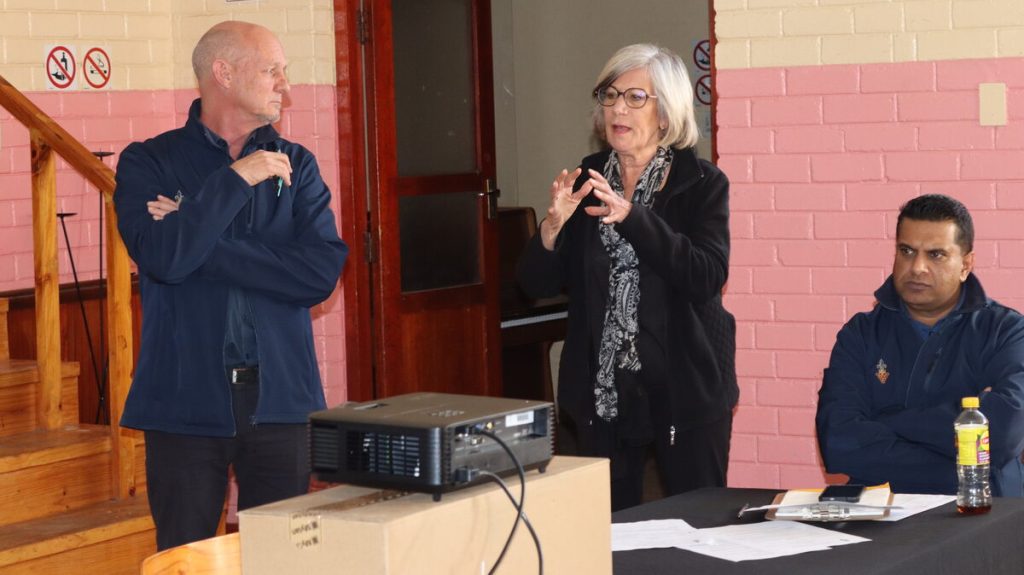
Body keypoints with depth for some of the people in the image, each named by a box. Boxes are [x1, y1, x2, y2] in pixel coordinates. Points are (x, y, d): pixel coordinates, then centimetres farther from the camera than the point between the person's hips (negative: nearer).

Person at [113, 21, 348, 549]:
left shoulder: (296, 166, 8)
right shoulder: (147, 163, 2)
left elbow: (322, 271, -7)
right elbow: (164, 257, -16)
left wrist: (198, 240, -10)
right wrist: (238, 179, -14)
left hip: (282, 399, 2)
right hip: (187, 402, -2)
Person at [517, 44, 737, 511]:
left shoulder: (702, 184, -3)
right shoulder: (586, 183, 6)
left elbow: (708, 278, -18)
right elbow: (535, 285, 3)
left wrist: (631, 216, -26)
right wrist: (554, 224, -17)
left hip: (685, 388, -3)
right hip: (601, 390, 3)